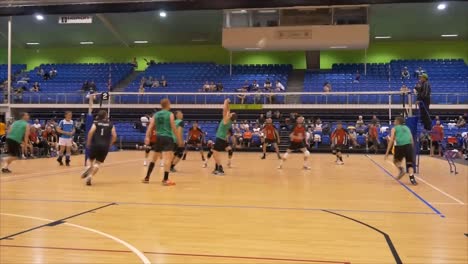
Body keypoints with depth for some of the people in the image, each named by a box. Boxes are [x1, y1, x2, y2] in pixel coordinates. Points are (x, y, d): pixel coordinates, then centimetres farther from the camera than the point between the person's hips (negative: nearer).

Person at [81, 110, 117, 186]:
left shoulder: (96, 123, 8)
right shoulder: (110, 124, 9)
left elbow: (91, 132, -9)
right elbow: (114, 136, 0)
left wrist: (88, 142, 1)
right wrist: (110, 144, 13)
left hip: (95, 145, 0)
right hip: (105, 146, 0)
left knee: (91, 160, 21)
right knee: (98, 163, 5)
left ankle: (88, 168, -10)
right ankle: (90, 176, -14)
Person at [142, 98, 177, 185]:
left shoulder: (156, 114, 12)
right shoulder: (170, 114, -1)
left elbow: (150, 127, 2)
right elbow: (173, 128, -4)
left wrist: (147, 137, -4)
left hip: (158, 138, 6)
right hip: (168, 138, -6)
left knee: (154, 158, 19)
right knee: (168, 158, -11)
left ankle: (147, 178, 25)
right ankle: (166, 180, -19)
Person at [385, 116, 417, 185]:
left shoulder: (394, 128, 16)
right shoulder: (407, 128, 27)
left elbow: (391, 140, 5)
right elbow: (411, 140, 22)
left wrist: (387, 152, 4)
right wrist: (412, 150, 31)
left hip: (400, 146, -2)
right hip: (409, 145, 2)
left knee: (396, 161, 23)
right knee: (409, 163, 11)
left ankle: (401, 170, -4)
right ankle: (412, 178, -10)